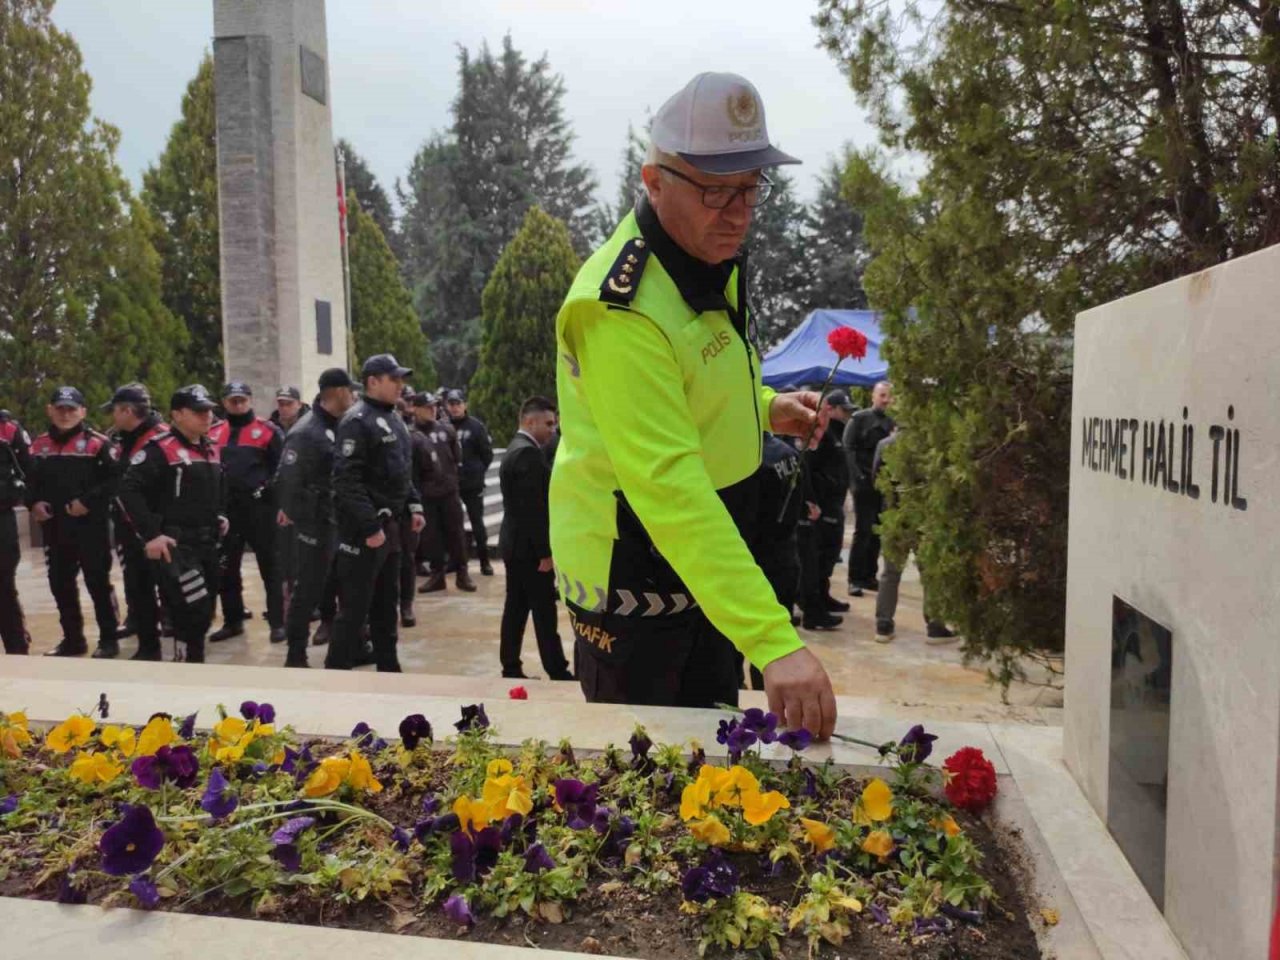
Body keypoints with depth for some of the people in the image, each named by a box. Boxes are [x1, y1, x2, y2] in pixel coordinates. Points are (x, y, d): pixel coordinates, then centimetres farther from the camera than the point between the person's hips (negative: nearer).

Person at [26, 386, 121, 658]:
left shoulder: (97, 443, -6)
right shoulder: (39, 445, 13)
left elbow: (114, 479, -12)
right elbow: (30, 480, 19)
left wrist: (88, 501, -19)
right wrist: (33, 502, 1)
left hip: (91, 526, -6)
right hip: (55, 527, 6)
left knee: (98, 582, 0)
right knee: (60, 584, 13)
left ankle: (108, 639, 9)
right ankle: (72, 639, 25)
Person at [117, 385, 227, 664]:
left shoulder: (212, 449, 12)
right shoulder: (160, 449, -14)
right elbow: (129, 490, -19)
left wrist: (220, 515, 16)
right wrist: (151, 534, -22)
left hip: (206, 542, 8)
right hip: (174, 543, -8)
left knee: (205, 608, 14)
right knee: (194, 609, -14)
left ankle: (188, 657, 29)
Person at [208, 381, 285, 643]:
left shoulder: (268, 430, -3)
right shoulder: (213, 433, 11)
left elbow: (283, 465, -5)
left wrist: (268, 489, -11)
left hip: (259, 509, -5)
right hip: (226, 510, 5)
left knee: (270, 566, 1)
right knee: (226, 568, 12)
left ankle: (277, 623, 5)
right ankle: (233, 621, 25)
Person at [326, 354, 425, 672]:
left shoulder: (394, 419, 15)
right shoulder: (357, 421, -14)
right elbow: (347, 480, -22)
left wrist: (413, 506, 13)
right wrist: (370, 526, -24)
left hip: (391, 524, 9)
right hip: (364, 530, -9)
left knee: (387, 603, 16)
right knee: (354, 608, -3)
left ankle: (388, 669, 26)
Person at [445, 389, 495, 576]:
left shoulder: (476, 426, -5)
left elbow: (487, 453, -1)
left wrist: (478, 472, -2)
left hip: (472, 483, -2)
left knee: (477, 522, 6)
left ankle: (484, 561, 14)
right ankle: (455, 558, 22)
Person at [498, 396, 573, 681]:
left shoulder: (516, 448, 15)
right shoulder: (528, 453, -18)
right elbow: (533, 508, -23)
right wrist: (545, 551, -20)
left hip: (515, 544, 10)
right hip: (528, 547, -10)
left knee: (516, 608, 12)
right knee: (544, 612, -3)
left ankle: (510, 669, 16)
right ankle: (558, 673, 4)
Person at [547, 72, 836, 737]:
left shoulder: (713, 260, 2)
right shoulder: (621, 309, -29)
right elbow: (670, 489, -37)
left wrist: (765, 408, 0)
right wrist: (775, 642, -41)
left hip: (704, 565, 9)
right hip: (630, 580, -8)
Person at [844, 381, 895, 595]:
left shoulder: (891, 423, 13)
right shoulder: (859, 419, -1)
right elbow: (848, 448, -8)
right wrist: (858, 477, -16)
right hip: (865, 484, -5)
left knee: (877, 532, 8)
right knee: (863, 531, -5)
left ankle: (869, 576, 17)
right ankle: (855, 579, 1)